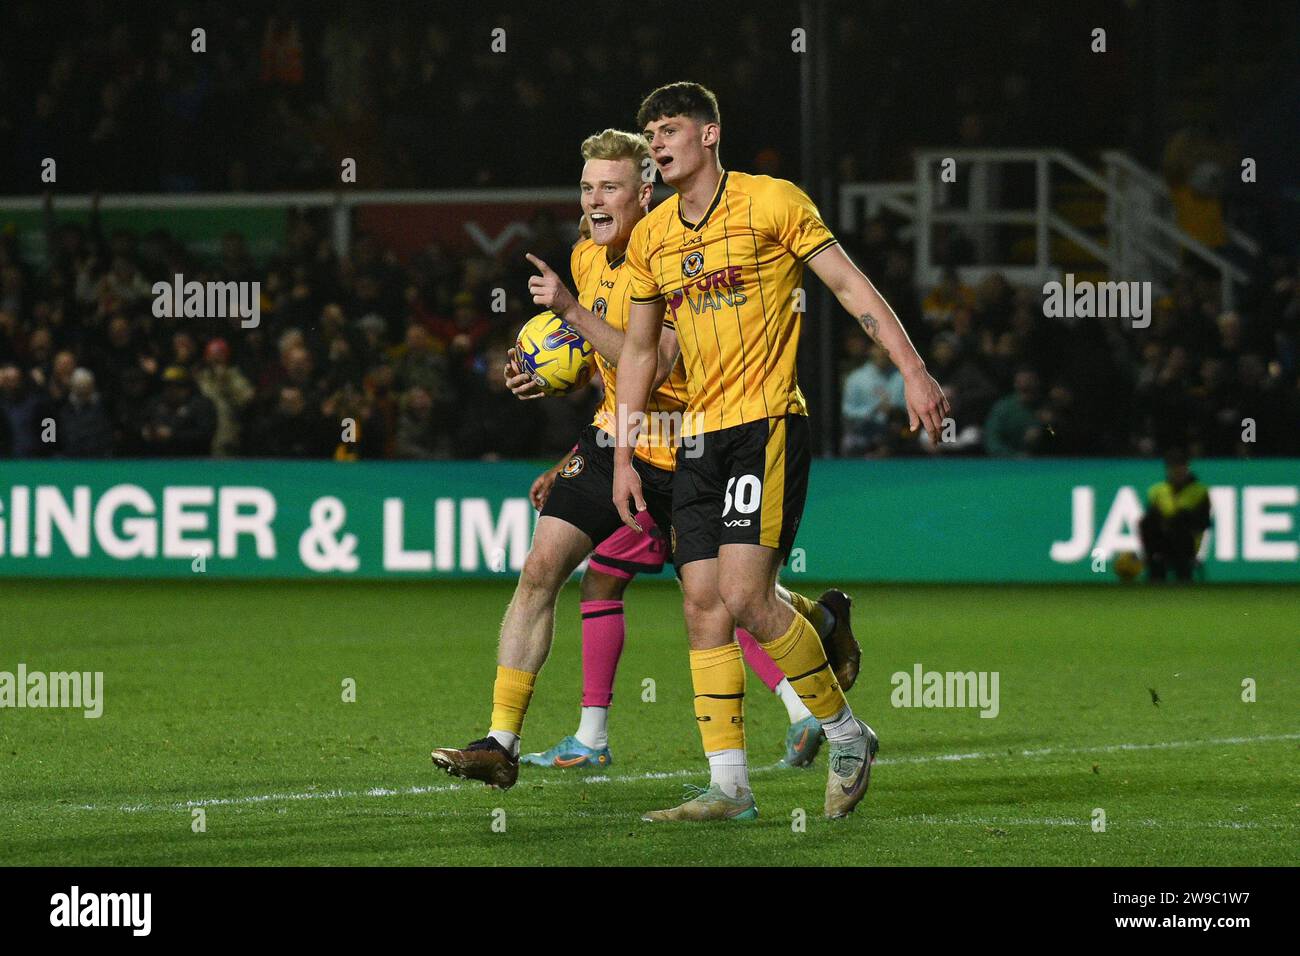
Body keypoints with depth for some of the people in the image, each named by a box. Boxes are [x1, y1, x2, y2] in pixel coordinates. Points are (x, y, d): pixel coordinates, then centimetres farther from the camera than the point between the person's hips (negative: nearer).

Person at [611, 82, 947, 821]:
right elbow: (639, 350, 20)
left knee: (745, 595, -17)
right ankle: (728, 784, 2)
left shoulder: (772, 201, -4)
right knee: (704, 606, -1)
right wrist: (624, 456, 16)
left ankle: (846, 732, 1)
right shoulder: (651, 238, 13)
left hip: (767, 424, -6)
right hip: (698, 437, 6)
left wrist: (913, 370, -13)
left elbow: (851, 286, -4)